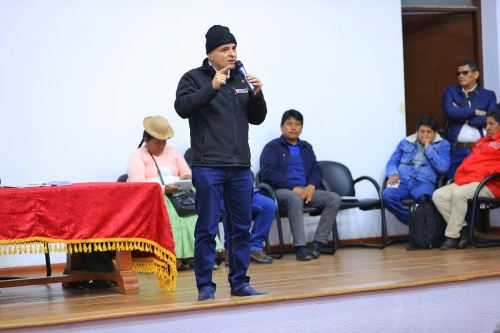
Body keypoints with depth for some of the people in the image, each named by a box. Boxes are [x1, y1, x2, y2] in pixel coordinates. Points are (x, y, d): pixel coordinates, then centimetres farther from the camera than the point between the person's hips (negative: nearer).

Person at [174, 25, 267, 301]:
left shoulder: (241, 79, 15)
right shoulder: (194, 78, 1)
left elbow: (257, 118, 15)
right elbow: (182, 107, -16)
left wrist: (257, 94, -3)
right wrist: (212, 87, -23)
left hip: (240, 167, 5)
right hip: (208, 167, -5)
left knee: (241, 227, 8)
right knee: (207, 229, -3)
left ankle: (239, 282, 17)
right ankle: (205, 286, 3)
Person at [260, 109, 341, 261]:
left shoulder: (306, 147, 23)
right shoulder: (272, 147, 5)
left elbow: (316, 169, 16)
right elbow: (267, 172, -9)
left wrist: (311, 186, -8)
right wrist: (293, 187, -16)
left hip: (306, 190, 5)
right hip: (282, 191, -5)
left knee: (334, 198, -18)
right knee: (295, 198, -39)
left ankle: (317, 244, -24)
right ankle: (300, 247, -42)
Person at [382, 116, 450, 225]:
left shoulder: (442, 145, 11)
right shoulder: (405, 142, 20)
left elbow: (443, 168, -4)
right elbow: (392, 162, 18)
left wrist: (428, 148, -1)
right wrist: (393, 174, -5)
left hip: (425, 182, -3)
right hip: (403, 181, 3)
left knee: (424, 197, -41)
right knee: (387, 195, -31)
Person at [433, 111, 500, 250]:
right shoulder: (481, 142, 30)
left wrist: (487, 172, -19)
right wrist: (459, 174, 6)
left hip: (488, 185, -8)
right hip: (465, 180, 8)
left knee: (459, 194, -35)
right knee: (438, 195, -12)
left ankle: (452, 235, -24)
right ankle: (462, 229, -14)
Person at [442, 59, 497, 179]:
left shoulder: (489, 95, 10)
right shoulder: (450, 92, 12)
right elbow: (450, 112, -7)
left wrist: (463, 117, -5)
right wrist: (475, 112, -4)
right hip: (456, 150, 1)